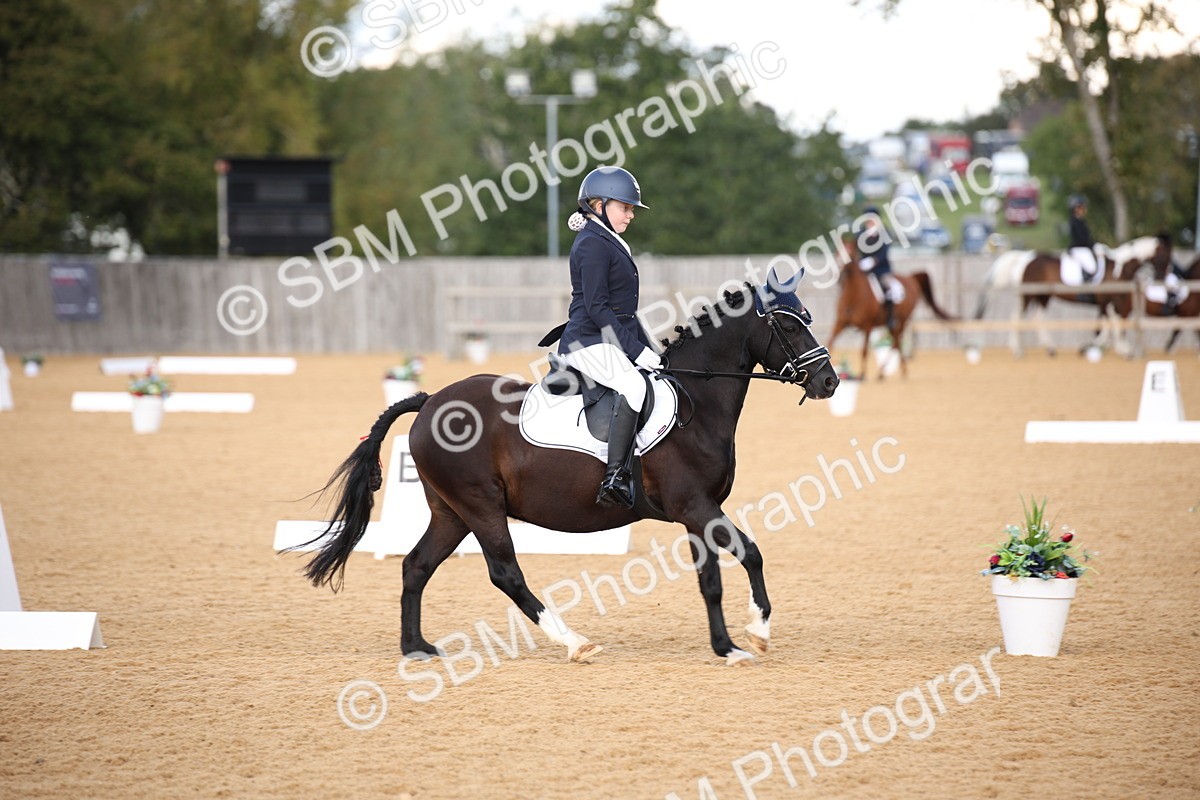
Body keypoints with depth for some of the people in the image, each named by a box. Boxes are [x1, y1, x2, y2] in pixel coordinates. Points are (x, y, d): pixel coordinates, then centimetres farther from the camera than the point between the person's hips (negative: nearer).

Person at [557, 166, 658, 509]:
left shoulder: (609, 243, 22)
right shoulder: (593, 244, -10)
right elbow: (596, 307, -18)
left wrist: (648, 350, 18)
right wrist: (635, 350, -20)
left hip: (611, 342, 11)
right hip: (590, 342, -11)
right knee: (634, 385, -33)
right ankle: (616, 478, -41)